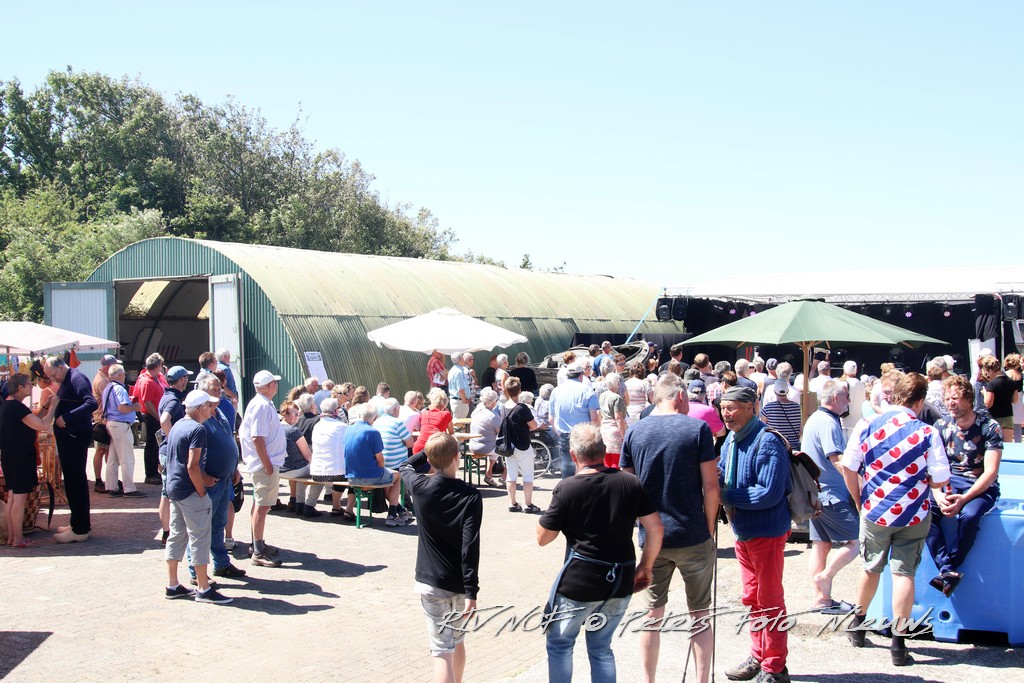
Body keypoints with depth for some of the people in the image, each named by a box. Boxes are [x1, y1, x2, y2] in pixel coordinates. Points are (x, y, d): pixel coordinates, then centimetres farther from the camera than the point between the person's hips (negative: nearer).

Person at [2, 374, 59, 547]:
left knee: (13, 496, 15)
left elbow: (33, 421, 16)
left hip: (9, 455, 10)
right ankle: (18, 540, 2)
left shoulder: (6, 404, 12)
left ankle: (11, 537, 20)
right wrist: (53, 406, -13)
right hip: (20, 455, -10)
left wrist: (45, 408, 7)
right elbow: (43, 425, -25)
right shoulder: (16, 407, -20)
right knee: (20, 497, -3)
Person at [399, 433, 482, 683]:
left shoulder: (421, 487, -8)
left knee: (442, 651, -4)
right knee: (457, 640, 24)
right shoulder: (470, 496, -13)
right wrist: (472, 592, -18)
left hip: (431, 582, -1)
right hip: (460, 584, 1)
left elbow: (404, 467, 17)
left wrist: (429, 450, 20)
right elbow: (470, 546, -19)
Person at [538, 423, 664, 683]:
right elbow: (656, 529, -1)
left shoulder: (566, 488, -12)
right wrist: (645, 568, 10)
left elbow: (542, 538, -5)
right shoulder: (631, 483, -2)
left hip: (578, 583, -4)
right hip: (621, 583, 4)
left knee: (560, 644, 16)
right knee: (601, 648, 18)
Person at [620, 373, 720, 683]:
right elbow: (711, 486, -8)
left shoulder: (634, 432, 2)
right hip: (693, 537, -3)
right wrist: (709, 530, 3)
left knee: (653, 614, 14)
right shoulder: (698, 428, -7)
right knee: (699, 616, 11)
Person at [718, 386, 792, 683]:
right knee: (751, 598, 18)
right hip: (742, 531, 9)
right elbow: (723, 473, 13)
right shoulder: (731, 439, 7)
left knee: (769, 600, 2)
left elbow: (769, 493, -27)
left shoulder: (767, 442, -21)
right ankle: (758, 656, 31)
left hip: (767, 532, -9)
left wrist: (725, 494, -24)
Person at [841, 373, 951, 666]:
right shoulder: (927, 433, -11)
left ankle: (857, 624, 35)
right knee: (904, 573, 4)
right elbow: (940, 480, -9)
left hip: (875, 512, 2)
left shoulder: (868, 427, -6)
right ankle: (898, 642, 4)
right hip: (913, 516, -2)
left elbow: (848, 467, -3)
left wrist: (859, 499, 10)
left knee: (871, 568, 20)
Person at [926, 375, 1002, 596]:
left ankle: (948, 569, -20)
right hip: (949, 483, 3)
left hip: (981, 487, -3)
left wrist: (964, 499, -26)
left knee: (969, 515, -36)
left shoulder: (990, 428, -7)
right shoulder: (941, 426, 3)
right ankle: (948, 570, -29)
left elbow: (990, 472, -13)